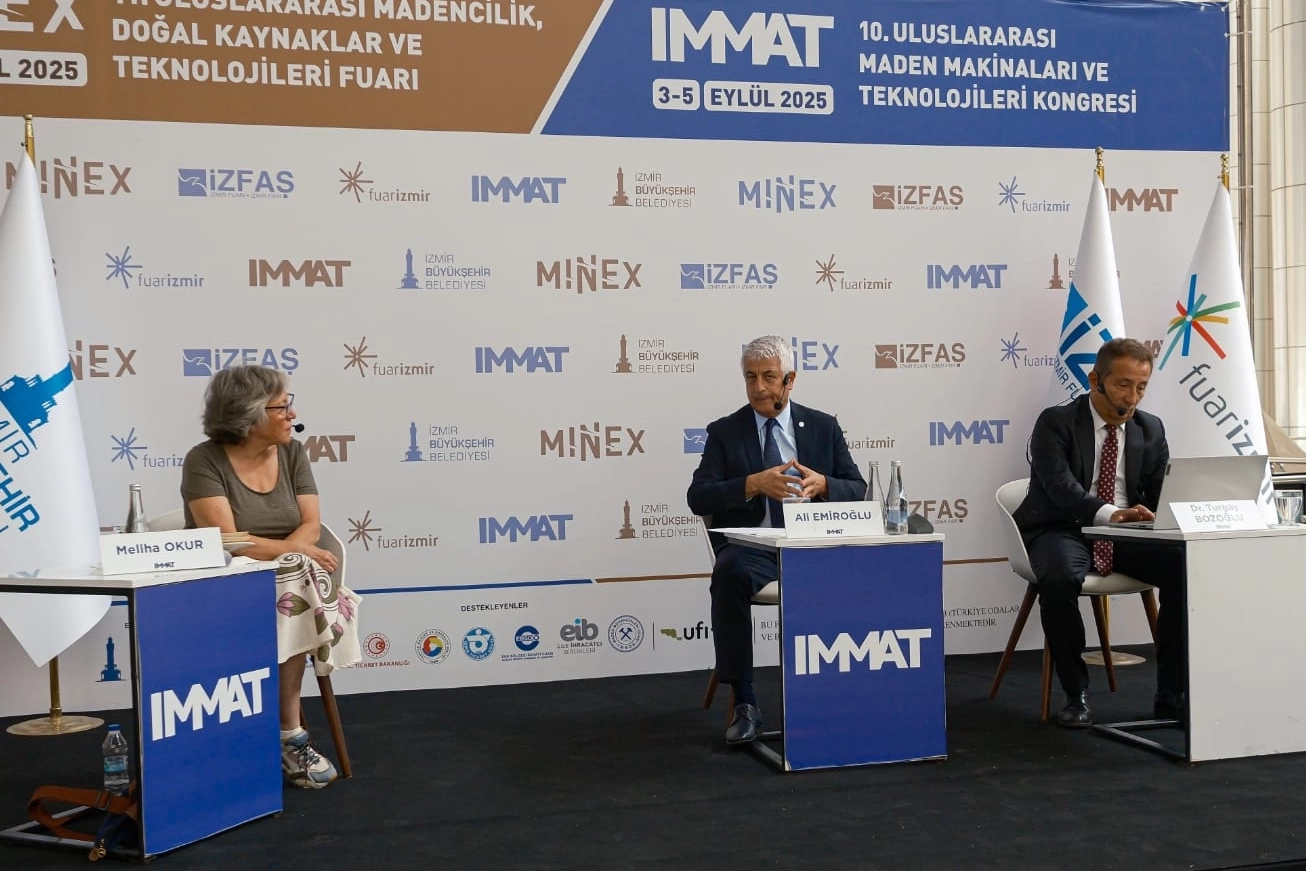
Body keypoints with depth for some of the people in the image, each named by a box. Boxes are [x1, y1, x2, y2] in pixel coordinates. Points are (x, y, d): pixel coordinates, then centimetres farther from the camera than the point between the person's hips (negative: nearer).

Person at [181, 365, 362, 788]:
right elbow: (226, 540, -19)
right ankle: (290, 735, -21)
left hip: (282, 579, 4)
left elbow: (311, 526, -1)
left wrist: (272, 555, -20)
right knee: (293, 604, -32)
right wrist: (297, 551, -20)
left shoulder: (292, 453, 6)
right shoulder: (204, 461, -9)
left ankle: (287, 736, -19)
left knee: (294, 608, -30)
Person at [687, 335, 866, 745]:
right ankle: (743, 703, -26)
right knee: (729, 573, -35)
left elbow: (858, 491, 10)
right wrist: (752, 484, -19)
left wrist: (823, 485, -13)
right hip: (752, 548, -1)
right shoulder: (724, 432, 9)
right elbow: (698, 497, -2)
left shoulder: (823, 427, 13)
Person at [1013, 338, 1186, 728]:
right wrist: (1109, 514, -40)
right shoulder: (1055, 423, -7)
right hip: (1064, 532, -4)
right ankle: (1076, 694, -19)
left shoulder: (1151, 429, 10)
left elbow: (1163, 491, 8)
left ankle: (1171, 695, -10)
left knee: (1186, 567, -23)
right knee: (1059, 579, -38)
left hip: (1126, 535, 4)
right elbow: (1060, 485, -22)